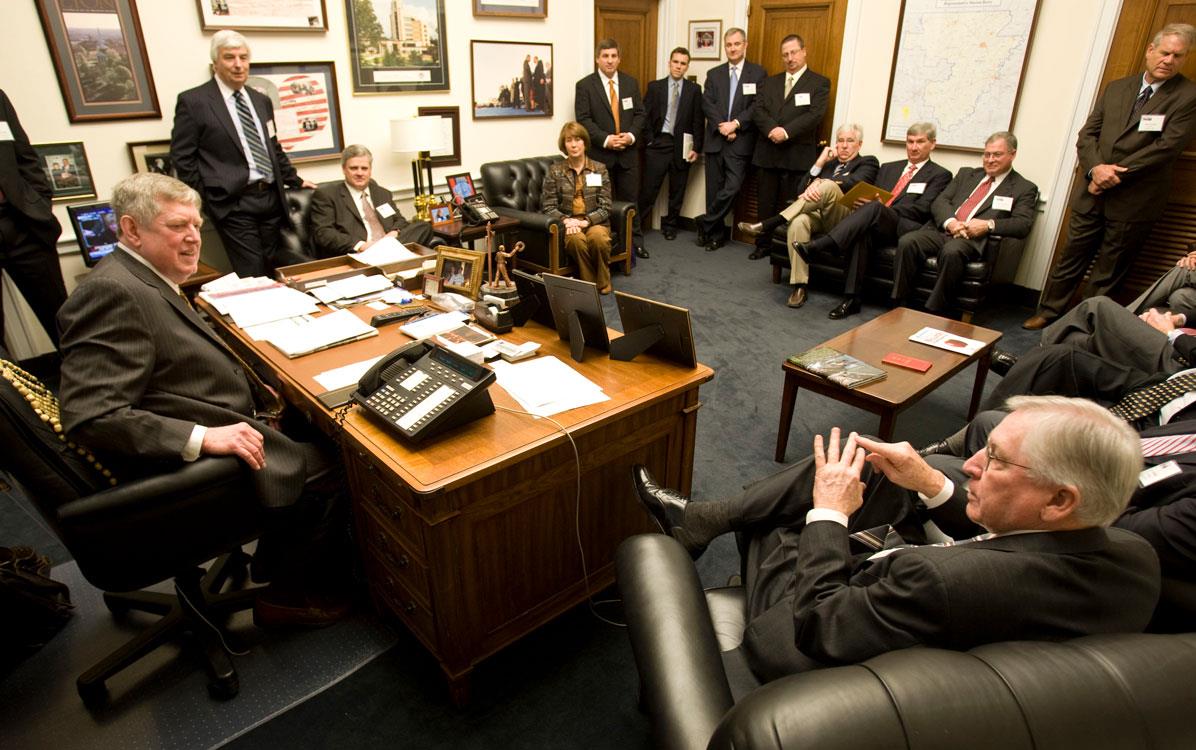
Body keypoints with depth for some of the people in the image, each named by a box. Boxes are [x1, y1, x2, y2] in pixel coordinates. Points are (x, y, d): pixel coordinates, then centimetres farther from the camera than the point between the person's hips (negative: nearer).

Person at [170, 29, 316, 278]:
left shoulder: (262, 101, 18)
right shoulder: (193, 101, -1)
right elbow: (182, 157, -1)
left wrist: (295, 181, 24)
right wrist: (204, 200, -4)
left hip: (271, 197, 6)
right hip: (233, 202, -6)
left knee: (276, 269, 7)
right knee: (253, 274, -11)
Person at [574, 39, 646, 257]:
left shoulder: (631, 83, 9)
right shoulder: (585, 85, -2)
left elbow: (640, 114, 9)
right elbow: (583, 119, -8)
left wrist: (631, 135, -10)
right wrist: (605, 139, -18)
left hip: (628, 152, 3)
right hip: (599, 153, -3)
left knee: (630, 198, 8)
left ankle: (635, 241, 17)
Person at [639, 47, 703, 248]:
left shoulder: (694, 90, 6)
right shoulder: (655, 86, 5)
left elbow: (698, 121, 3)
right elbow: (646, 116, 2)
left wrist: (696, 148, -3)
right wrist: (649, 141, -6)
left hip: (682, 146, 2)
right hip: (658, 143, -1)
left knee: (677, 190, 9)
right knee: (649, 188, -5)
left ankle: (670, 225, 23)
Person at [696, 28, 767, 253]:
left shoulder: (758, 73, 5)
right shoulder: (714, 74, 13)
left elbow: (757, 106, -4)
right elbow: (707, 104, 3)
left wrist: (735, 124, -15)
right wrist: (722, 126, -11)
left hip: (741, 141, -3)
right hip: (715, 140, 3)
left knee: (732, 188, -13)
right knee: (714, 189, 5)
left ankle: (705, 223, 4)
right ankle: (717, 233, 16)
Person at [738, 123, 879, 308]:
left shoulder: (868, 162, 17)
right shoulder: (828, 163, 31)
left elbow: (854, 182, -8)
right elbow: (803, 189, 15)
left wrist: (821, 183, -22)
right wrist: (819, 164, 4)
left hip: (844, 219, -3)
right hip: (817, 214, 3)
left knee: (829, 186, -34)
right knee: (798, 222, -34)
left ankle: (769, 225, -33)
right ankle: (799, 287, -34)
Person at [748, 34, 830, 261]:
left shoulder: (819, 83, 5)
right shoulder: (770, 82, 18)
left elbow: (815, 115, -8)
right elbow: (758, 110, 5)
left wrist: (786, 131, -18)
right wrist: (772, 129, -14)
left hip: (797, 154, -4)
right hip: (768, 152, 4)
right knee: (765, 201, 7)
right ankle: (763, 244, 17)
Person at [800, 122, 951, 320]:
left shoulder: (940, 175, 13)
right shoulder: (888, 168, 30)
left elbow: (922, 209, -1)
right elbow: (872, 195, 24)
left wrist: (882, 208, -13)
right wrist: (860, 203, -2)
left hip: (903, 228, -3)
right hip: (874, 226, 4)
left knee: (875, 207, -34)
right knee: (863, 233, -35)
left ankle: (816, 246, -46)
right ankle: (851, 299, -37)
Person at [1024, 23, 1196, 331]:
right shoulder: (1116, 88, 10)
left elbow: (1168, 147, -13)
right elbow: (1087, 134, 5)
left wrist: (1114, 174, -16)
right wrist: (1096, 168, -13)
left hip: (1133, 201, -3)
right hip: (1093, 193, 4)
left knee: (1108, 271, 6)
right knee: (1071, 258, 10)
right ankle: (1048, 312, 22)